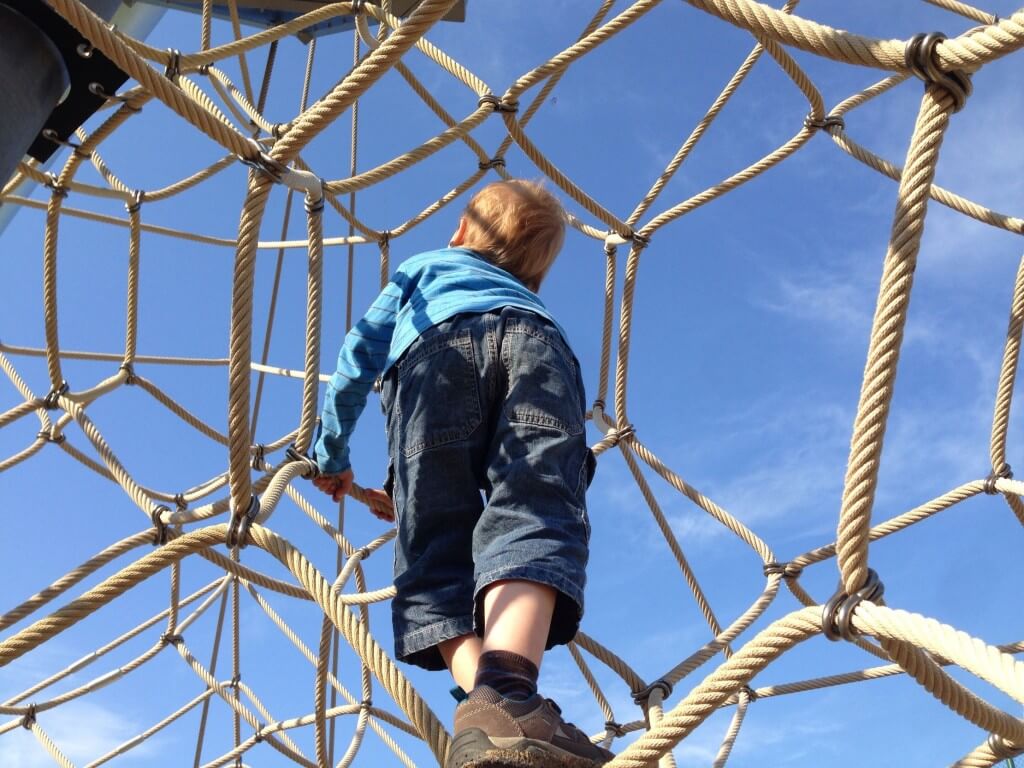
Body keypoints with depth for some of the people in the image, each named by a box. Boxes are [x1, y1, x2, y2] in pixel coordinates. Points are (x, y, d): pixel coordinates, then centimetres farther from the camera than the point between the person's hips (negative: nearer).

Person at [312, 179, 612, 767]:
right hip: (535, 343, 1)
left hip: (437, 345, -1)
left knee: (437, 550, -8)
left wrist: (333, 454, 44)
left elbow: (361, 354, 31)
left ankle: (486, 694, -37)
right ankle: (506, 695, -51)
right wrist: (409, 497, 54)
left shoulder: (424, 267, 43)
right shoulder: (535, 308, 48)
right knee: (535, 515, -22)